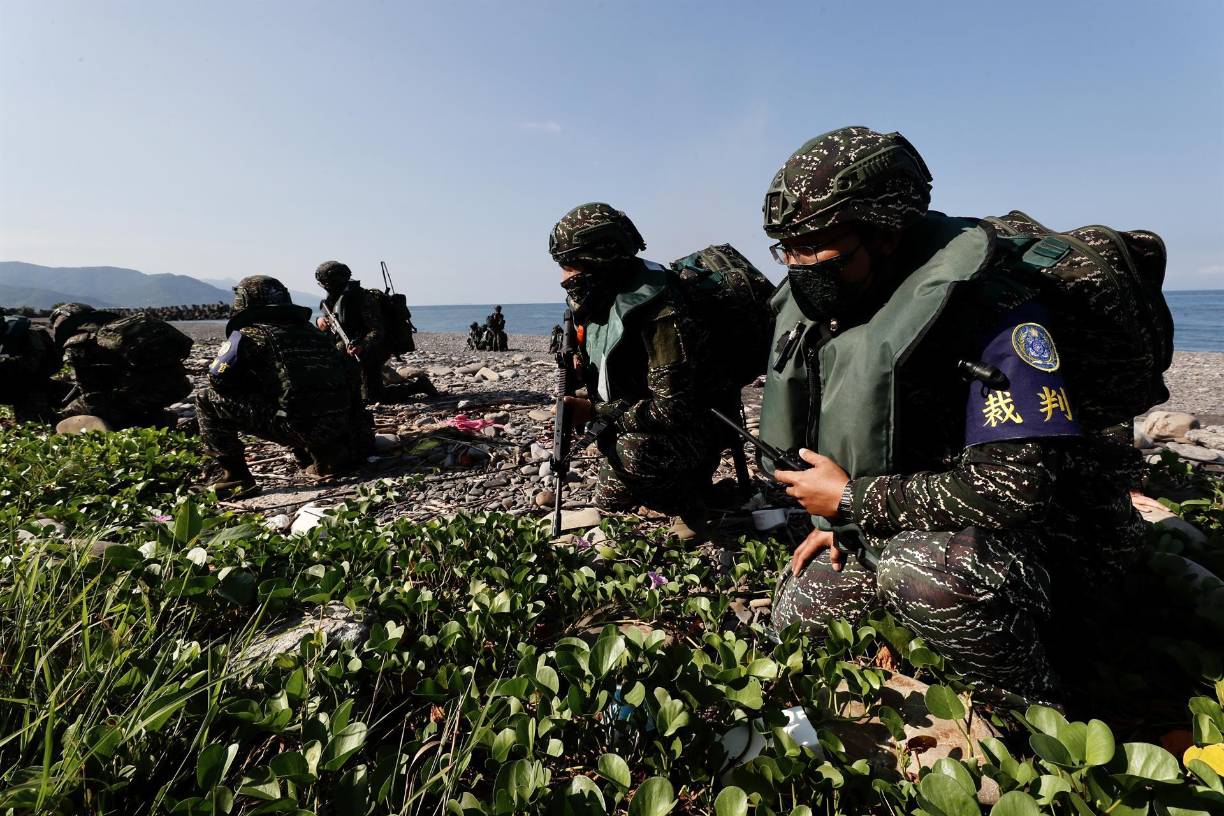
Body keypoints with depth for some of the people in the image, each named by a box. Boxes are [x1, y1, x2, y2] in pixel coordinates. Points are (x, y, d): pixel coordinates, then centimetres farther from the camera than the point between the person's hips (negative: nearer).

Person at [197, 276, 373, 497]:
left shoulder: (247, 334, 6)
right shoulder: (310, 330, 22)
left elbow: (217, 379, 5)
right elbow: (350, 371, 22)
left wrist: (254, 385, 24)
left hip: (295, 426, -6)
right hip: (337, 425, 6)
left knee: (207, 399, 7)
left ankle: (236, 477, 3)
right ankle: (330, 453, 17)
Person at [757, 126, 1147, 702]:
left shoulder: (985, 304, -26)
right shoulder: (813, 307, -4)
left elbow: (1021, 483, -32)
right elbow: (814, 440, 12)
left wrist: (854, 499, -24)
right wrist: (837, 519, -1)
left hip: (1049, 534, -6)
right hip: (906, 525, 7)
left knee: (925, 571, -36)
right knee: (798, 611, 6)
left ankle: (1038, 710, -5)